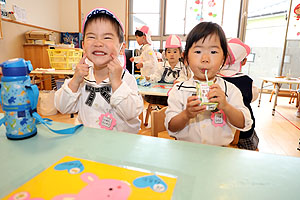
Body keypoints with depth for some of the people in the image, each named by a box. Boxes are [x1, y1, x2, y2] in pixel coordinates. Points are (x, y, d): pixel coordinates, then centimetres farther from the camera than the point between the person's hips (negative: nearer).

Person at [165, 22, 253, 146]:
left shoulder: (230, 90, -2)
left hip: (219, 150, 1)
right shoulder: (179, 90, -5)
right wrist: (186, 114, -23)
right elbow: (171, 128, -6)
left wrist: (225, 106, -19)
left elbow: (244, 124, -4)